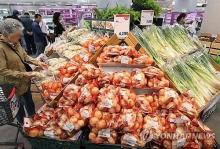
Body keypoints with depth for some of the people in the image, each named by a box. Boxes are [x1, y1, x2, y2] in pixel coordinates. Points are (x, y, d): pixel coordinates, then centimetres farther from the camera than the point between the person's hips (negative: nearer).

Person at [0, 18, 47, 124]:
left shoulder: (15, 42, -4)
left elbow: (24, 56, 9)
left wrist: (37, 62, -4)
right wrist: (23, 74, -27)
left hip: (25, 81, 7)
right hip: (14, 85, -7)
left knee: (29, 101, 26)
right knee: (19, 106, 16)